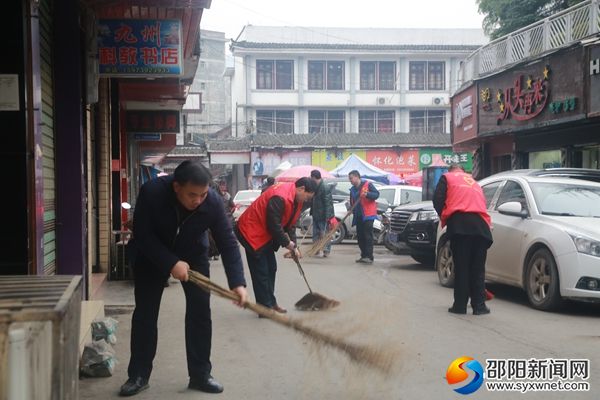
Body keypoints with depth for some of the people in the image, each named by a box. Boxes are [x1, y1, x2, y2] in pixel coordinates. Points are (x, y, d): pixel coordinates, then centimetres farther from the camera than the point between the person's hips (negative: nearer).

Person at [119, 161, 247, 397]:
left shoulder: (213, 202, -30)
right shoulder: (151, 193, -35)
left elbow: (227, 242, -26)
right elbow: (142, 235, -28)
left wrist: (237, 282, -36)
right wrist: (170, 263, -36)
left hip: (193, 254, 1)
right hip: (152, 254, -1)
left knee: (200, 312, -4)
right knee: (145, 313, 0)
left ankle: (200, 375, 7)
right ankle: (138, 375, 12)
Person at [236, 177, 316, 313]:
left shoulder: (296, 198, 3)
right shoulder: (280, 197, -29)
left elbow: (290, 224, 9)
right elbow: (274, 226, -27)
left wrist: (293, 246, 2)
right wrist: (287, 243, -15)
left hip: (265, 233, 10)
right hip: (251, 231, -10)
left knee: (271, 268, 14)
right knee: (260, 272, -6)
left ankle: (270, 303, 23)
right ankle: (266, 307, -1)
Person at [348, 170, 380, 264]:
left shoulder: (368, 185, -1)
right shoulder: (352, 189, 19)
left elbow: (376, 194, -7)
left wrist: (367, 194, -24)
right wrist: (352, 210, 7)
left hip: (368, 215, -7)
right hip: (358, 217, 7)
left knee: (368, 236, -11)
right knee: (360, 237, 7)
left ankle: (369, 257, -15)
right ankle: (363, 256, 14)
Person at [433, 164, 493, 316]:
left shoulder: (447, 177, 19)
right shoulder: (474, 183, 33)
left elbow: (437, 200, 3)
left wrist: (444, 218, 17)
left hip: (460, 223, -4)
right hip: (481, 224, 4)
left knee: (461, 267, 0)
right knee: (478, 268, 7)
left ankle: (460, 305, 1)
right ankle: (479, 305, 5)